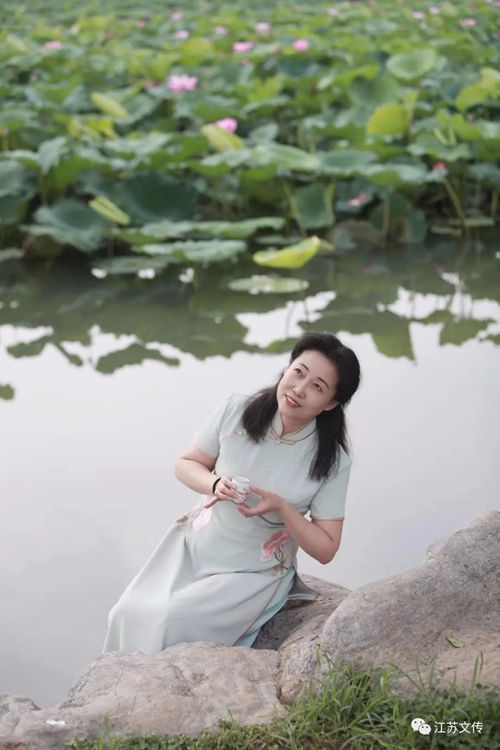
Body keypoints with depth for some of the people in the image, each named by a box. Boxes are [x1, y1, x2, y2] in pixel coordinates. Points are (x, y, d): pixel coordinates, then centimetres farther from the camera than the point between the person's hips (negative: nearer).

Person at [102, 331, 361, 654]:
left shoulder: (332, 461, -15)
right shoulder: (237, 411, -10)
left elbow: (326, 549, -8)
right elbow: (186, 464, 3)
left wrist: (282, 508, -24)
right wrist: (215, 484, -19)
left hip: (255, 574, -3)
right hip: (194, 548, 3)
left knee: (174, 619, -24)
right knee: (129, 614, -15)